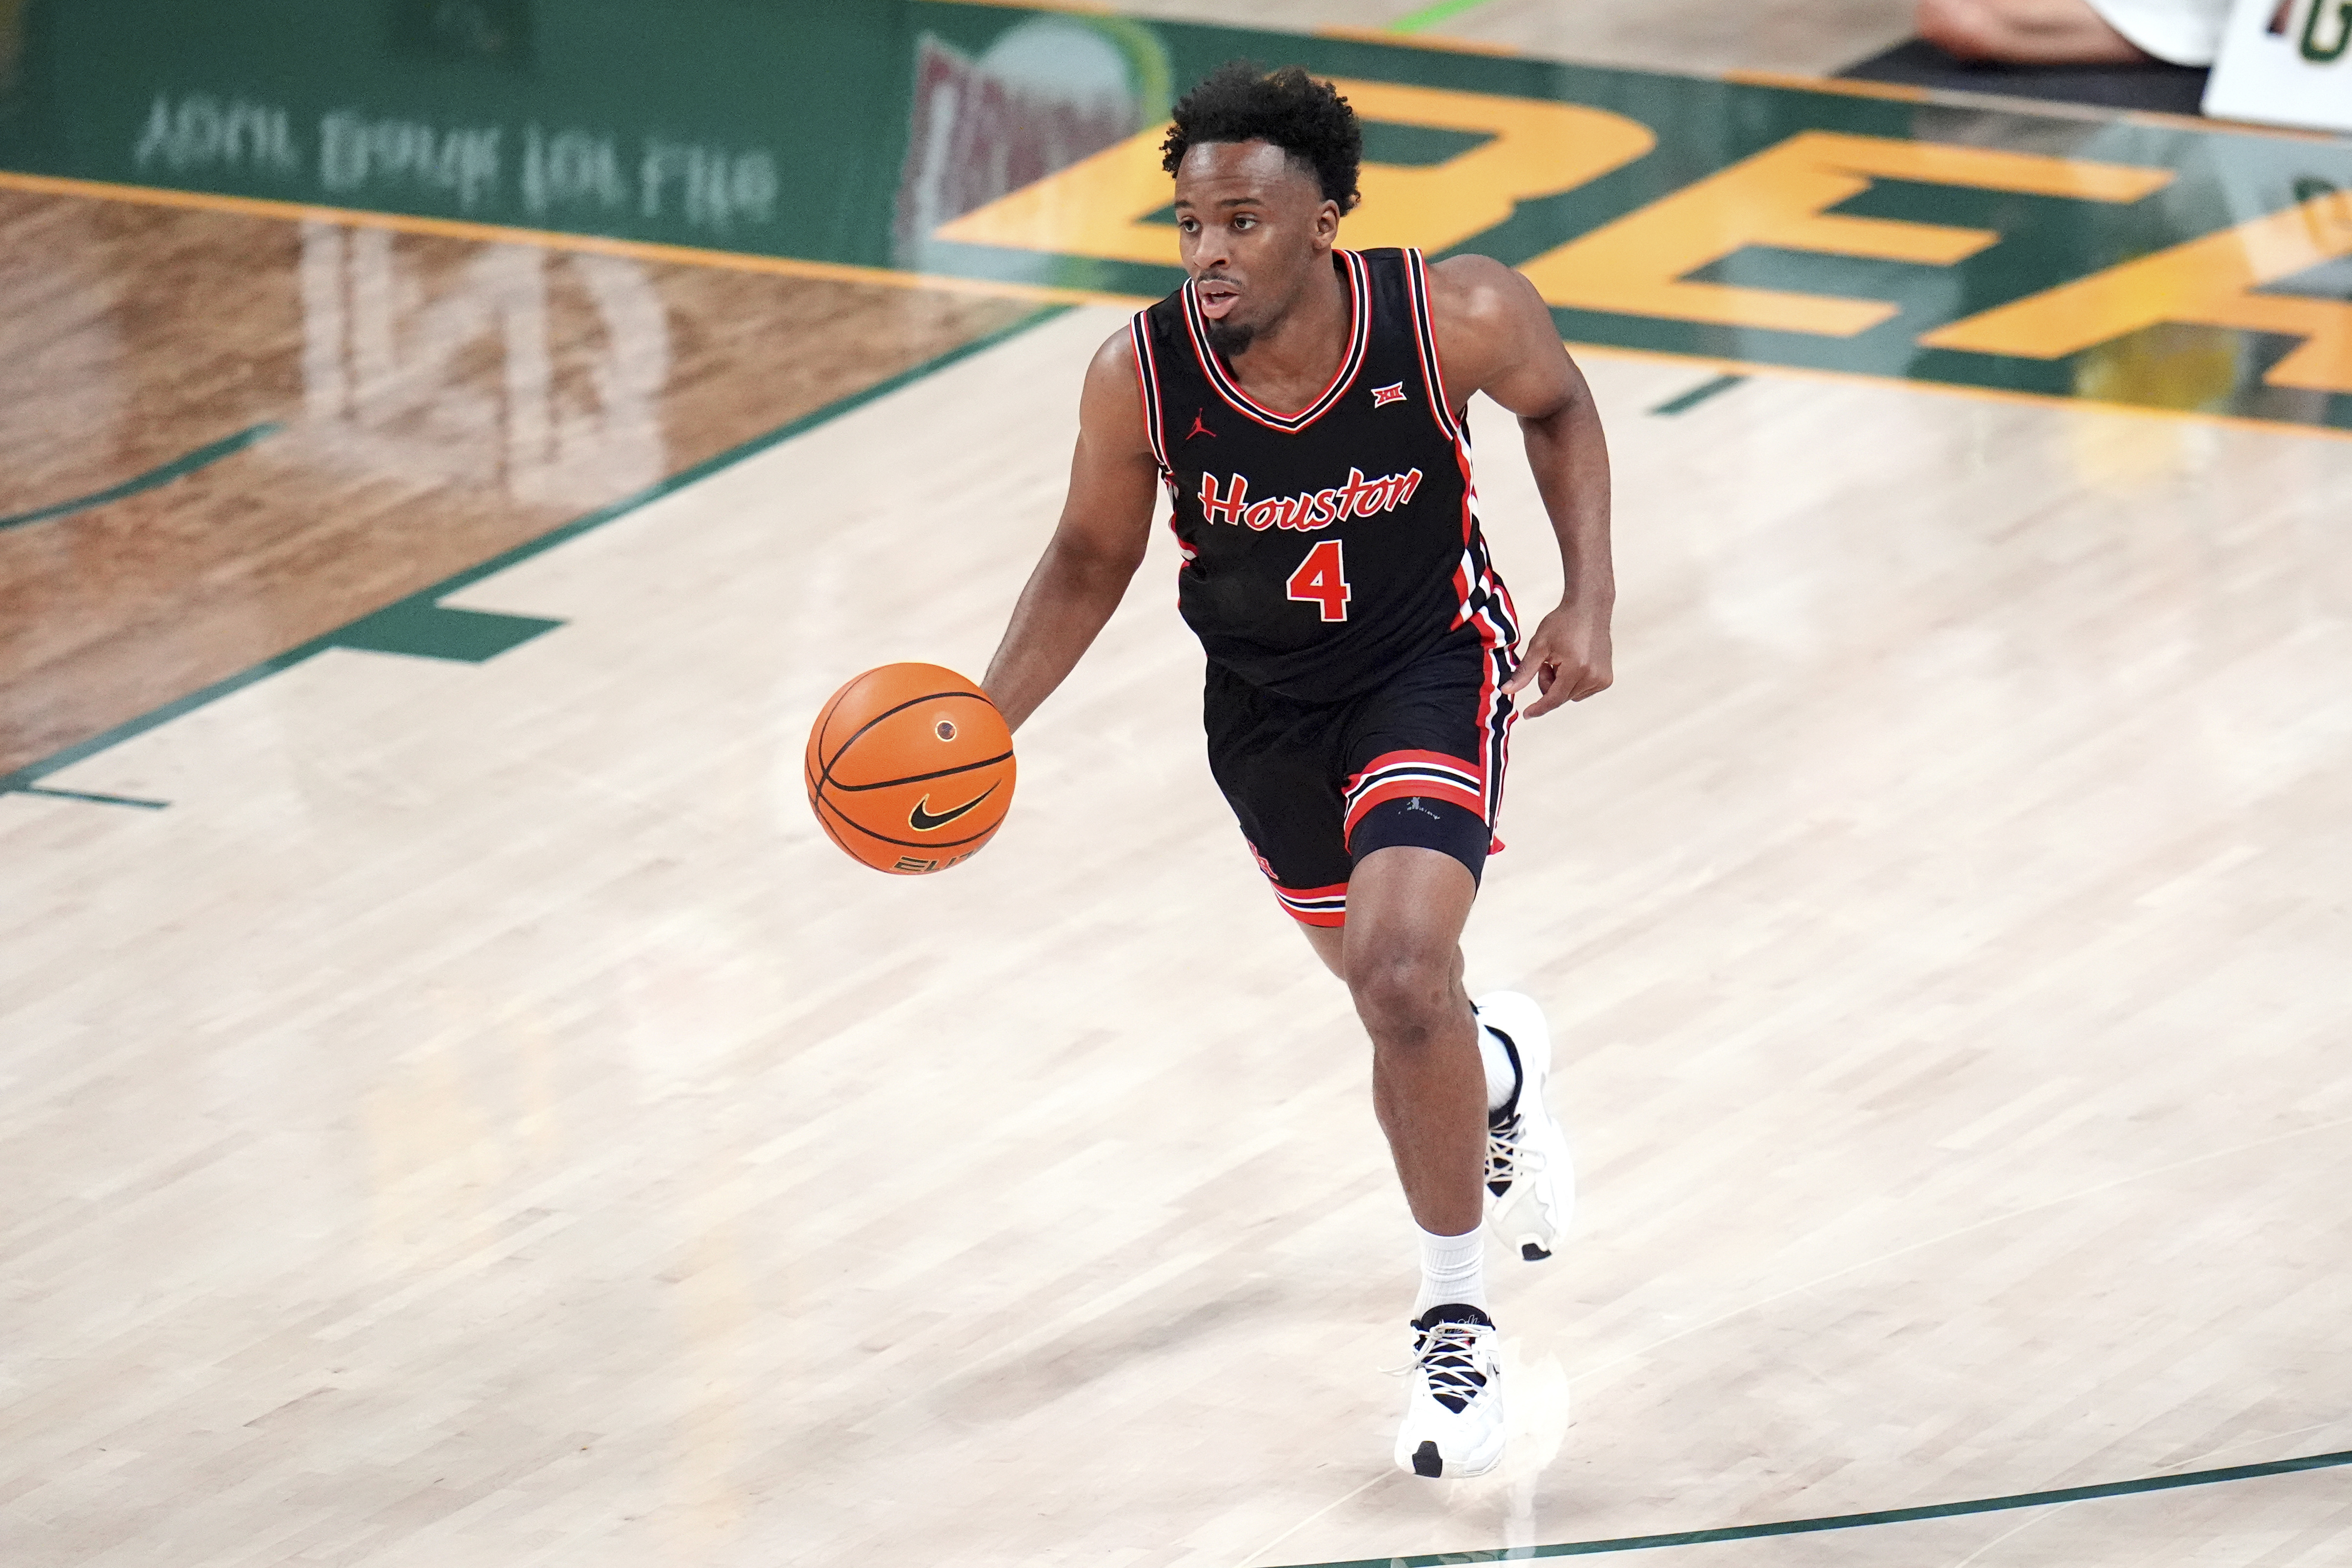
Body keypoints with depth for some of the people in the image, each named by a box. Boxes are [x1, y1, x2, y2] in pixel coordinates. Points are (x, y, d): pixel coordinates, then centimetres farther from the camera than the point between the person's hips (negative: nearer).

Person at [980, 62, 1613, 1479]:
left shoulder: (1455, 320, -29)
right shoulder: (1140, 380, -25)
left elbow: (1559, 407, -5)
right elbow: (1092, 561, -7)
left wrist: (1589, 604, -12)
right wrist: (983, 724, -18)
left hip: (1431, 667, -3)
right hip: (1266, 707, 3)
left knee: (1401, 975, -24)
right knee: (1395, 993, 22)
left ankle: (1457, 1322, -4)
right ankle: (1497, 1071, 63)